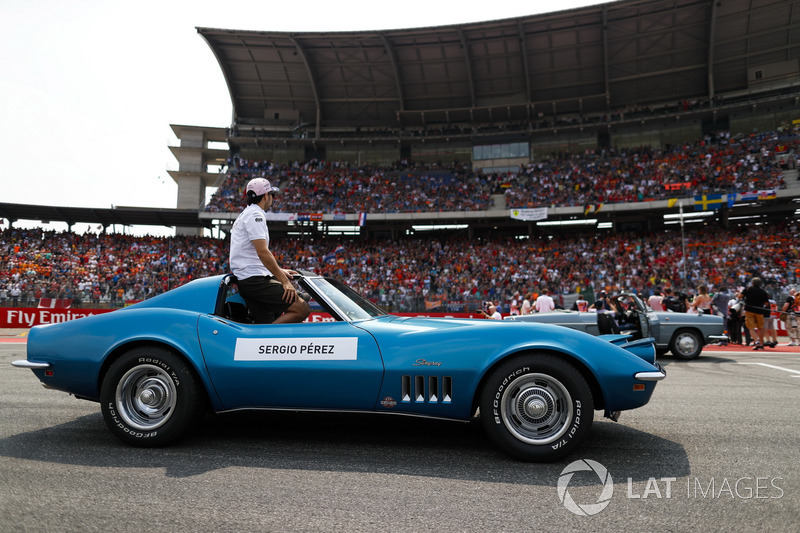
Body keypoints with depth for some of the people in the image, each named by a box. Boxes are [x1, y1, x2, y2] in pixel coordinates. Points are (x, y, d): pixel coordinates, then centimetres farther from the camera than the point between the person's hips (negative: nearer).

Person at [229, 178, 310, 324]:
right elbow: (263, 253, -18)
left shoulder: (244, 215, 25)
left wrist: (279, 271, 26)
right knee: (303, 309, -17)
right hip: (255, 279, -11)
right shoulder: (255, 215, -8)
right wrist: (284, 281, -16)